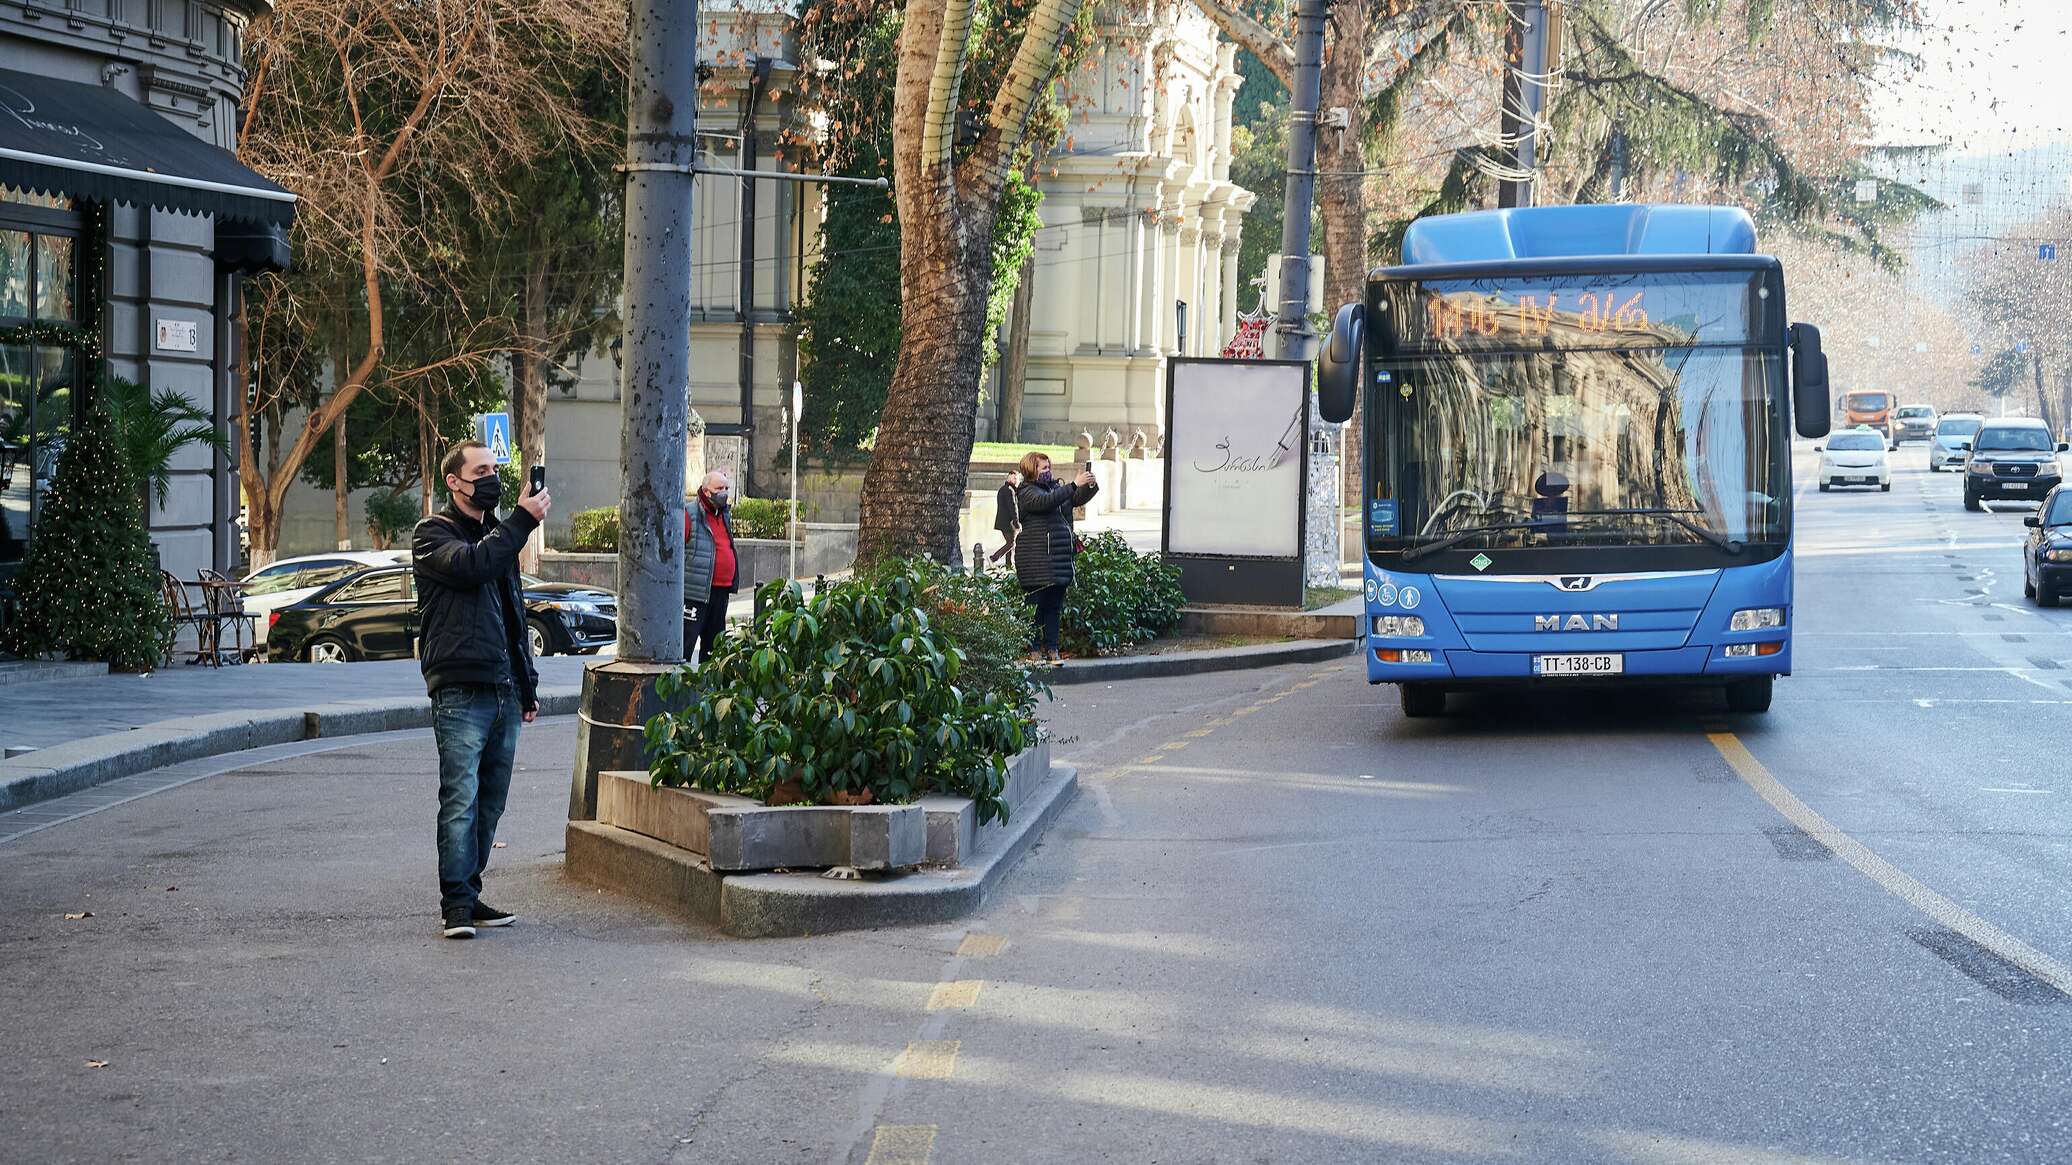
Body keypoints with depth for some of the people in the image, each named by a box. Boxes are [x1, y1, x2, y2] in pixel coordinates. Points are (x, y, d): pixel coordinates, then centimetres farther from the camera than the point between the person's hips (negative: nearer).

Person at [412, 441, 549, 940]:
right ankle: (456, 904, -11)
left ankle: (469, 895, 14)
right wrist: (523, 520, -15)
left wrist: (527, 684, 24)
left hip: (504, 690, 7)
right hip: (460, 689, -7)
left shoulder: (498, 533, 23)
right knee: (461, 799, -11)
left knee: (490, 801, 7)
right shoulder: (434, 534, 1)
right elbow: (471, 564, -22)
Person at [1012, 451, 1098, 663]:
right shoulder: (1026, 492, -6)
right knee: (1037, 604, -6)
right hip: (1037, 559, -7)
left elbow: (1077, 499, 20)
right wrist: (1074, 485, -26)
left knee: (1055, 605, 8)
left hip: (1059, 557, 8)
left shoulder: (1055, 487, 18)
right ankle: (1033, 648, -1)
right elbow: (1046, 502, -23)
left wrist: (1089, 486, -2)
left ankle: (1051, 648, 12)